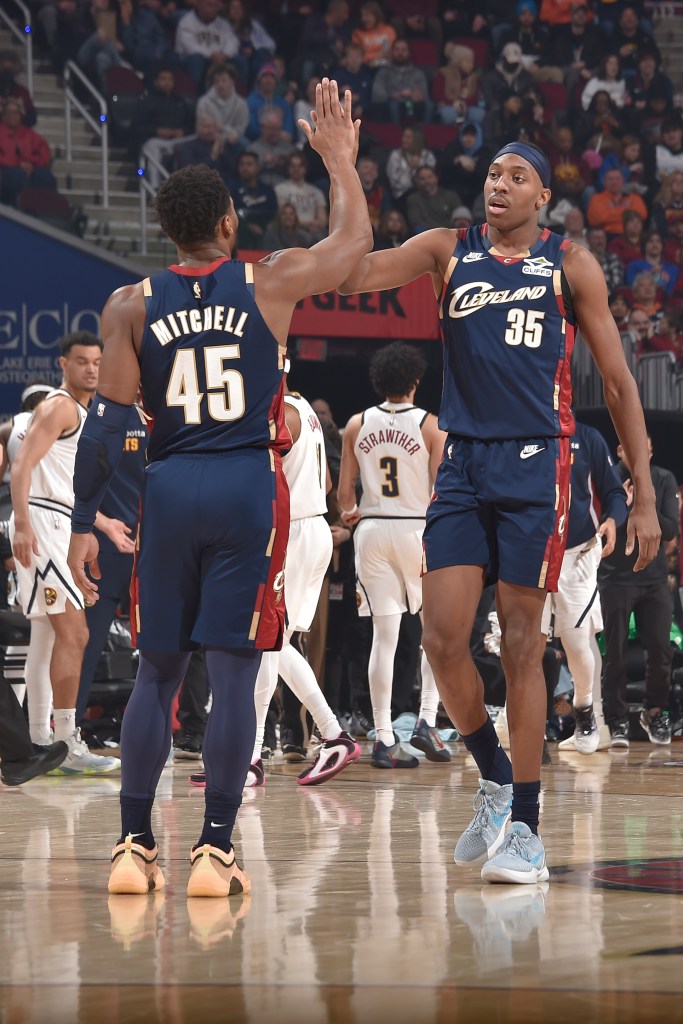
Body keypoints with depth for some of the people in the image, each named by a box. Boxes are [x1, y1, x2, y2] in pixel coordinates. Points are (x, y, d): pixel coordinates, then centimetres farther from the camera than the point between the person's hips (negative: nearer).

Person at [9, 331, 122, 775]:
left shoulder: (80, 412, 20)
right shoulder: (60, 407, -10)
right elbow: (23, 465, -22)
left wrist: (103, 522, 36)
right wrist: (23, 524, -32)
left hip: (56, 527, 11)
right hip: (42, 523, -11)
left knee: (47, 636, 13)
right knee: (74, 634, -14)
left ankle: (40, 743, 18)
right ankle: (70, 746, -14)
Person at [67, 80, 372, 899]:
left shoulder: (130, 306, 1)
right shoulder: (270, 283, 0)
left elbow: (107, 422, -4)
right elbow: (354, 240, 17)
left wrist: (83, 523, -1)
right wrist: (339, 158, 29)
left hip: (169, 491, 2)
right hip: (249, 490, -1)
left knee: (157, 671, 11)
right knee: (233, 672, -1)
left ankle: (134, 846, 10)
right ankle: (215, 849, -3)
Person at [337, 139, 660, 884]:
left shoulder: (570, 265, 4)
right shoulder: (447, 252, 9)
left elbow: (618, 382, 4)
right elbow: (354, 274, -5)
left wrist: (643, 496, -1)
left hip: (535, 464, -2)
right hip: (462, 464, 2)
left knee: (521, 643, -2)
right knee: (442, 638, -7)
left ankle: (526, 829, 5)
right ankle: (494, 780, 17)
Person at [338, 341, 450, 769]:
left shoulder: (357, 425, 3)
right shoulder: (432, 425, -6)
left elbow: (344, 491, 7)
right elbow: (440, 493, -9)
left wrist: (349, 513, 28)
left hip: (372, 529, 3)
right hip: (418, 529, -3)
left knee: (385, 636, 4)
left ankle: (384, 738, 1)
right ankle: (427, 720, 2)